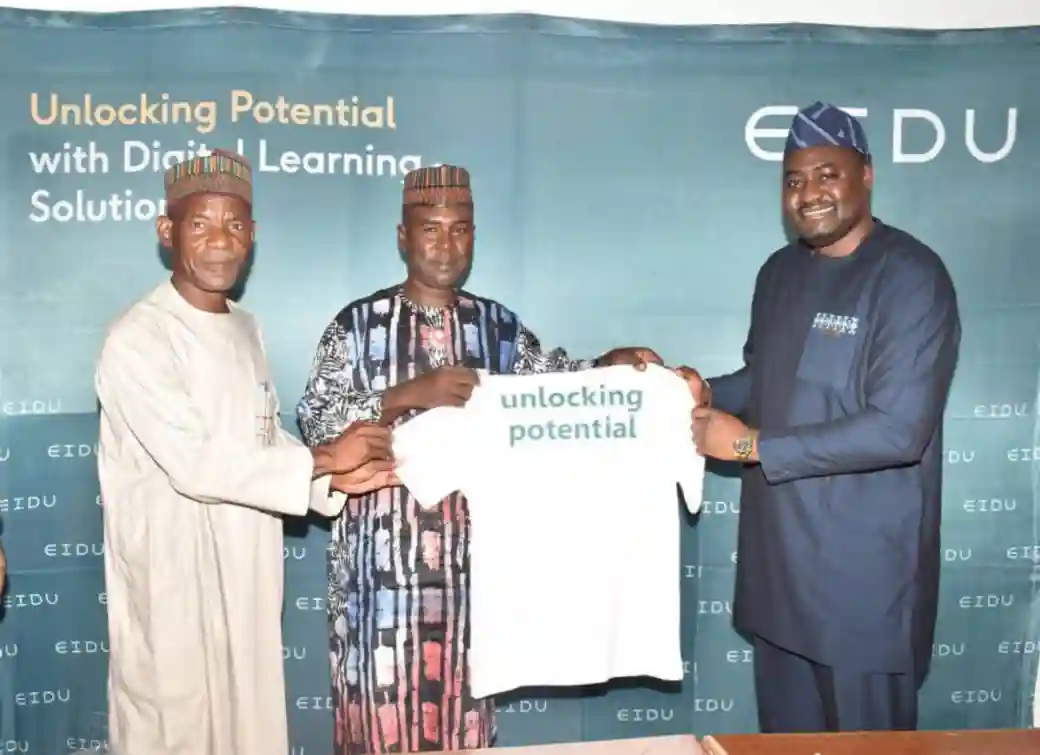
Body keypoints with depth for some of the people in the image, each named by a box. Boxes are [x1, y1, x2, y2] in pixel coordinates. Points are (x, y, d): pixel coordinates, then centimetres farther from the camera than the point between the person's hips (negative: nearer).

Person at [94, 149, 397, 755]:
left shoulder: (246, 328, 8)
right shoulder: (136, 339, -17)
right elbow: (195, 462, -24)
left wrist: (336, 479, -7)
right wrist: (324, 459, -18)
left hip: (246, 573, 7)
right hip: (172, 580, -7)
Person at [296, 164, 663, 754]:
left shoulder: (498, 325, 9)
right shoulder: (357, 324, -1)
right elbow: (316, 420, -8)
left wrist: (609, 365, -15)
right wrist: (411, 393, -19)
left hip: (470, 547, 2)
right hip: (383, 549, -2)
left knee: (462, 695, 10)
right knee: (384, 698, 4)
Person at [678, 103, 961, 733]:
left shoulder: (911, 276, -15)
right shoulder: (780, 272, 10)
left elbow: (898, 431, -22)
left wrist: (751, 444, -20)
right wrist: (709, 392, 0)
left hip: (865, 568, -7)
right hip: (779, 555, 7)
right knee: (786, 736, 19)